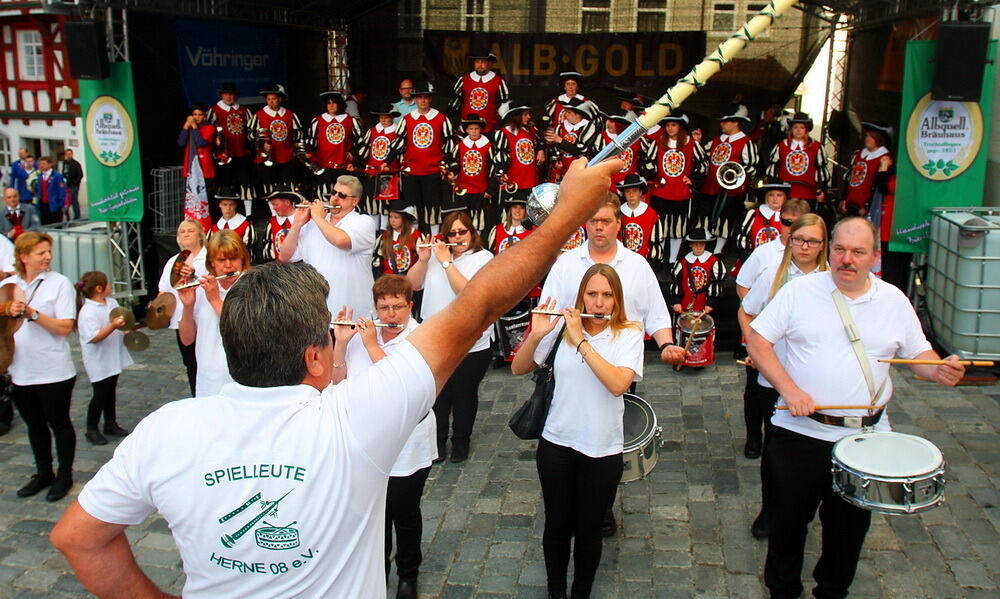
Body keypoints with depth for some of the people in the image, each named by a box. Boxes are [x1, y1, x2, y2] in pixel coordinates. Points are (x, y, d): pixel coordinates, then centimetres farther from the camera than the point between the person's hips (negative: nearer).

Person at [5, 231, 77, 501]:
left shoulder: (60, 283, -8)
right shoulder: (8, 285, 6)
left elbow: (65, 328, -16)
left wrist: (32, 313, -24)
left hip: (53, 372, -5)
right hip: (20, 373, 5)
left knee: (59, 423, 8)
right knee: (34, 425, 18)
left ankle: (64, 475, 24)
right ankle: (43, 473, 34)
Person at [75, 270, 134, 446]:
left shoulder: (112, 302, 3)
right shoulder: (88, 311, -22)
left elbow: (120, 321, 19)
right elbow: (94, 337, -28)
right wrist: (113, 326, -37)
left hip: (113, 358, 8)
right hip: (98, 361, -8)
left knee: (111, 391, 18)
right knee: (100, 394, 1)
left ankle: (111, 423, 32)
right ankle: (91, 429, 16)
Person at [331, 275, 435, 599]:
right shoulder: (360, 332, -1)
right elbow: (337, 380, 1)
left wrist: (372, 346, -24)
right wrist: (340, 342, -13)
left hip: (407, 450, -3)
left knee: (405, 516, 15)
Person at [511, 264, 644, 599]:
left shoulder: (629, 334, -8)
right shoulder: (562, 326, -4)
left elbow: (618, 384, -25)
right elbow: (518, 369, -1)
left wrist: (580, 340, -25)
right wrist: (536, 335, -19)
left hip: (602, 452, -1)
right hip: (556, 445, 1)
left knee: (588, 530, 12)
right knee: (557, 526, 15)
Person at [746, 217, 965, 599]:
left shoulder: (894, 301, 3)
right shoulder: (799, 291, -5)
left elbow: (920, 355, 9)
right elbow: (757, 341, -6)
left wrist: (940, 371, -15)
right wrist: (788, 389, -18)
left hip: (866, 437, 2)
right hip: (800, 432, -2)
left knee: (850, 525, 16)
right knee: (789, 519, 12)